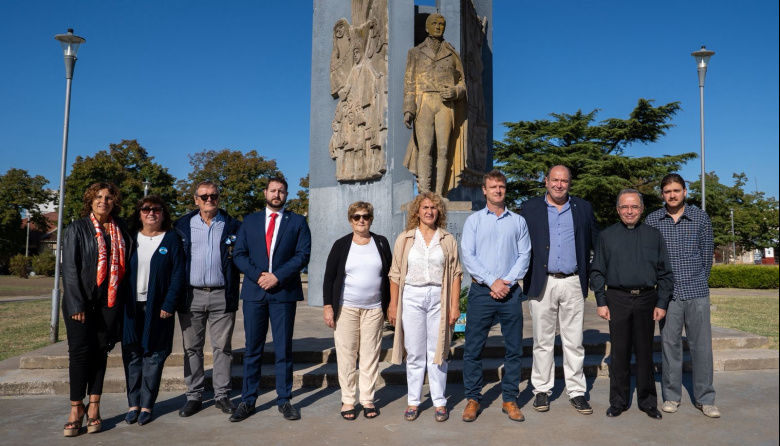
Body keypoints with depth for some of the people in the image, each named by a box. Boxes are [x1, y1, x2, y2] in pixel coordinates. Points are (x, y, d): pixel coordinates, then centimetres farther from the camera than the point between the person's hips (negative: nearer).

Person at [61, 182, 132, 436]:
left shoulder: (121, 230, 8)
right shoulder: (77, 229, -1)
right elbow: (69, 268, -6)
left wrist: (122, 298, 3)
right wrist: (76, 304, -13)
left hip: (110, 301, 3)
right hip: (81, 300, -3)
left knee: (100, 351, 6)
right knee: (80, 351, -1)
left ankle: (94, 408, 14)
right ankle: (76, 408, 10)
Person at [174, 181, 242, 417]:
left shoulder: (232, 225, 4)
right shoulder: (182, 225, 7)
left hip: (222, 295, -1)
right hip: (191, 295, 1)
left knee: (222, 347, 5)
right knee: (192, 348, 8)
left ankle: (222, 395, 16)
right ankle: (194, 396, 19)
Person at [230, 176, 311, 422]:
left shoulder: (298, 222, 6)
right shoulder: (249, 221, 11)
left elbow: (303, 254, -4)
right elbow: (239, 254, 5)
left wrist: (277, 276, -13)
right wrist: (257, 275, -10)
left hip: (284, 292, -1)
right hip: (254, 292, 2)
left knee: (283, 349, 5)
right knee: (252, 348, 6)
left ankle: (284, 400, 15)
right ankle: (247, 401, 15)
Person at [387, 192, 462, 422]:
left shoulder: (448, 240, 7)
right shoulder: (404, 239, 6)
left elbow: (455, 274, 4)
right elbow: (395, 274, 6)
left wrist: (455, 305, -2)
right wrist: (393, 305, 2)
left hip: (438, 298, 0)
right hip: (411, 297, 0)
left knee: (437, 352, 5)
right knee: (414, 353, 6)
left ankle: (440, 402, 15)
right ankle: (413, 401, 16)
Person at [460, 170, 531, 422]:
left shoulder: (518, 221, 10)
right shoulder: (474, 220, 6)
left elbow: (524, 255, 5)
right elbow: (468, 256, -2)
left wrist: (507, 282, -9)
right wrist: (492, 282, -11)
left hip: (510, 291, 2)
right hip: (481, 291, -1)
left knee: (514, 348, 5)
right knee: (473, 348, 1)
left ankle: (509, 400, 18)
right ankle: (473, 399, 13)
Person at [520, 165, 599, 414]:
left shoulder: (583, 208, 9)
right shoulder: (530, 208, 4)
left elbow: (597, 242, 13)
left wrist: (590, 272, 4)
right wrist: (524, 275, -2)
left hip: (573, 284, 1)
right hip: (542, 283, -1)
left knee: (574, 342, 6)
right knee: (543, 341, 7)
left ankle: (576, 392, 17)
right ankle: (542, 390, 18)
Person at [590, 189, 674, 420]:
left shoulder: (654, 235, 7)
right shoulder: (607, 236, 6)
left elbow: (665, 273, 7)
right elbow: (597, 272, 5)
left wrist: (662, 303, 0)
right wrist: (601, 302, -2)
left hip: (646, 299, 1)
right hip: (617, 299, -1)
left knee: (645, 352, 8)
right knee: (619, 352, 4)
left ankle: (648, 402, 21)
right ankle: (618, 402, 16)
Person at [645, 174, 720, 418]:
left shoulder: (701, 218, 4)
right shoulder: (651, 221, 3)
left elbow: (707, 253, 12)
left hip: (697, 291, 0)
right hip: (667, 293, 0)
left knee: (701, 345, 3)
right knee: (670, 344, 4)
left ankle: (705, 398, 14)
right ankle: (671, 396, 15)